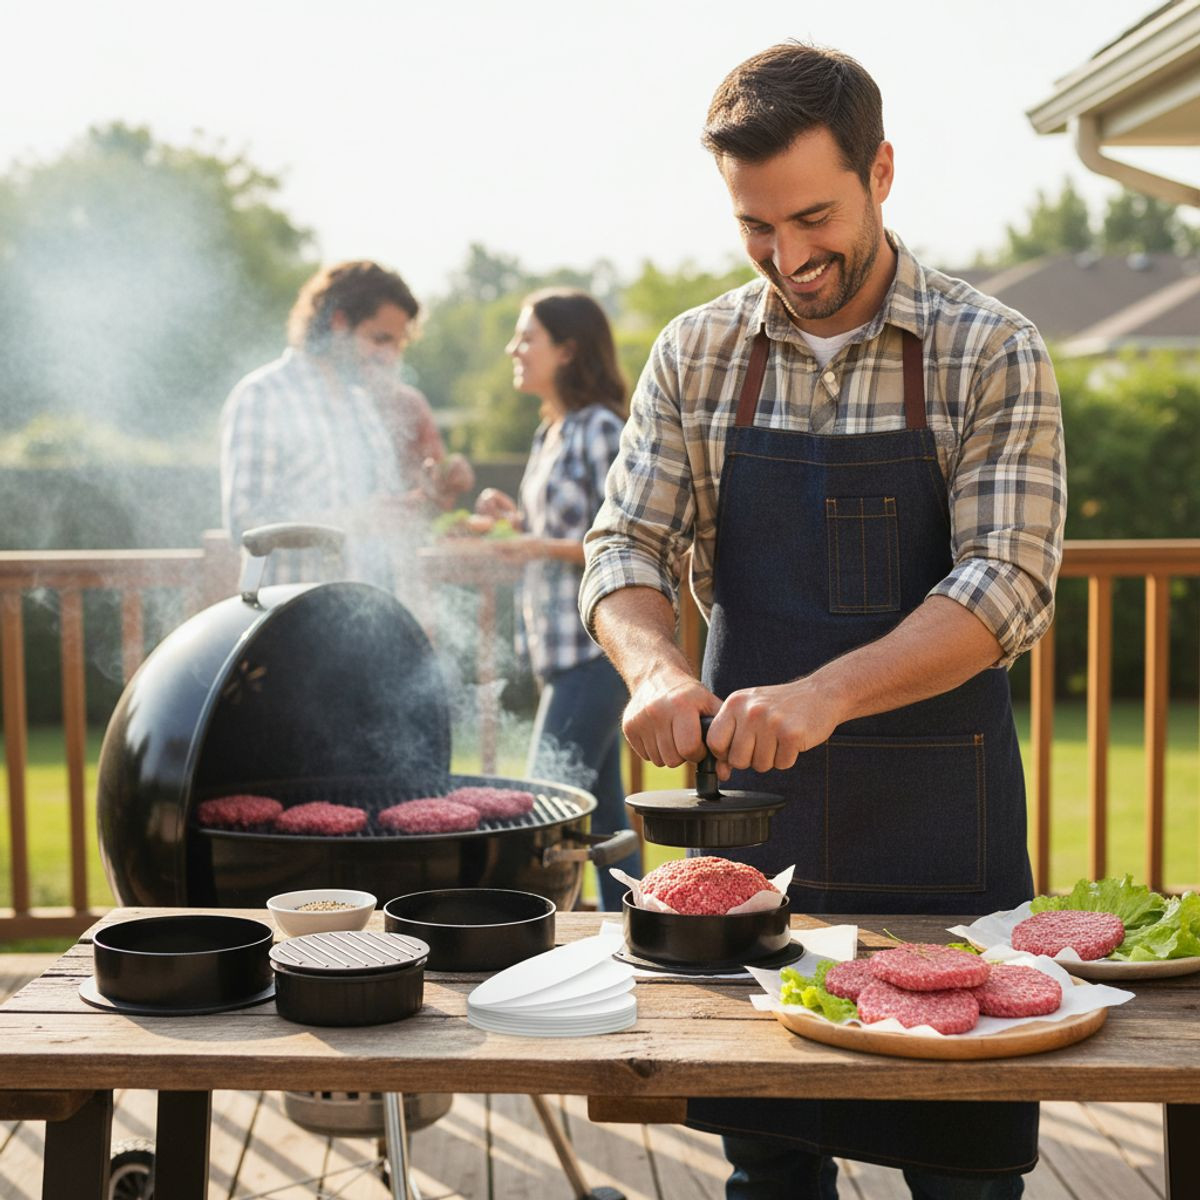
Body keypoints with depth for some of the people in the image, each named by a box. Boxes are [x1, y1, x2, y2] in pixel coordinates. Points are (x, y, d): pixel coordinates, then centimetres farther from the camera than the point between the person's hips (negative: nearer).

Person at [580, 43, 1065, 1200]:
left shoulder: (992, 354, -6)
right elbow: (623, 547, 1)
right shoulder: (696, 354, 4)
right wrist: (657, 669, -21)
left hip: (938, 811, -2)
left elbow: (1007, 589, -15)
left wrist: (825, 694, -28)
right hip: (752, 800, 3)